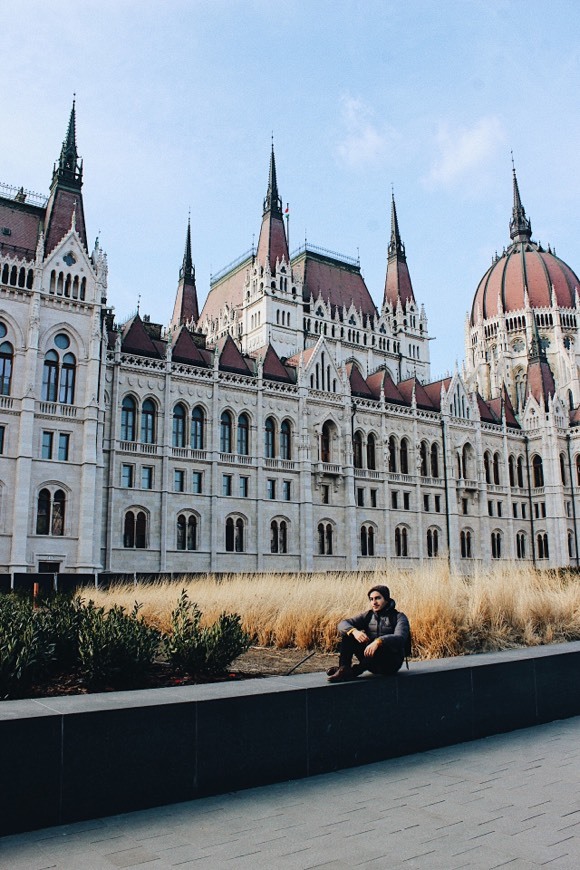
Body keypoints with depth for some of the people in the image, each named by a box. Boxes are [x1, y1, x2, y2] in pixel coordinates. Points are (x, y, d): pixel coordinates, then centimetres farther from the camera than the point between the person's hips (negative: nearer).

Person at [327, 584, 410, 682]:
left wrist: (378, 642, -44)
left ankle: (354, 671, -32)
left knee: (384, 644, -37)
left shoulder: (399, 617, -6)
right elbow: (343, 624, -4)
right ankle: (344, 668, -26)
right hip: (370, 656, 5)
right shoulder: (368, 615, 7)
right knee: (348, 632, -10)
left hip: (391, 662, -4)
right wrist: (354, 631, -28)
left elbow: (400, 638, -27)